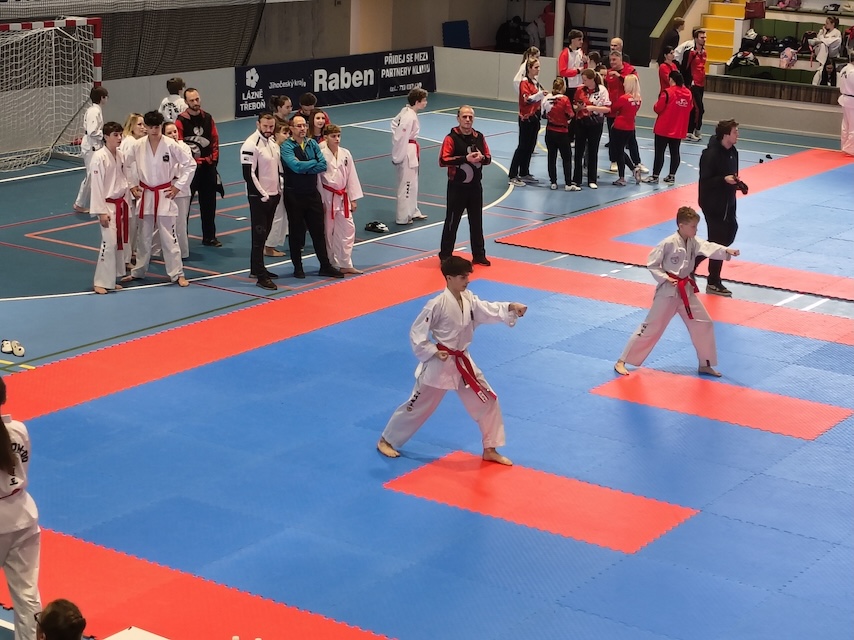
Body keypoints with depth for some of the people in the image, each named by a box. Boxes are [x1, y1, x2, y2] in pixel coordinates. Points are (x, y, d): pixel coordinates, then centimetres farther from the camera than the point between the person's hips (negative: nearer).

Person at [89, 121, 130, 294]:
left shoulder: (120, 156, 6)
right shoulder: (99, 157, -17)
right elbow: (96, 186, -17)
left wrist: (126, 205, 13)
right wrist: (101, 212, -18)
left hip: (120, 204, 8)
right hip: (107, 205, -8)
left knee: (119, 242, 12)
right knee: (109, 242, -14)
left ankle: (112, 279, 24)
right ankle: (101, 282, -7)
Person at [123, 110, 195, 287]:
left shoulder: (171, 145, -13)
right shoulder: (138, 146, -5)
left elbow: (190, 164, -7)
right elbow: (127, 165, 12)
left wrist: (178, 186, -8)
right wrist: (132, 185, 5)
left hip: (165, 195, -3)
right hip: (145, 195, 3)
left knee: (169, 237, -2)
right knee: (144, 236, 15)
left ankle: (177, 274, 6)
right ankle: (138, 271, 28)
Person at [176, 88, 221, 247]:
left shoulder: (208, 118, 6)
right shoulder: (181, 120, -9)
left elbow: (215, 140, 11)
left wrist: (214, 159, 3)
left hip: (208, 167, 5)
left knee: (209, 204, 11)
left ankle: (209, 237, 22)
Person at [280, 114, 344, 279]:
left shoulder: (312, 144, 5)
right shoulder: (286, 146, -9)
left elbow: (323, 165, -5)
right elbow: (296, 166, -24)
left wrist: (304, 168, -16)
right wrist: (314, 163, -10)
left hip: (313, 193, 4)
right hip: (294, 196, -4)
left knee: (318, 231, 9)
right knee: (297, 232, 6)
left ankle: (325, 266, 17)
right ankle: (298, 267, 18)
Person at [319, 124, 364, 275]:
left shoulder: (346, 154, 4)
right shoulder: (321, 154, -9)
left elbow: (351, 176, 7)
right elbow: (317, 178, -7)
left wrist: (353, 199, 5)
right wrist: (320, 202, -9)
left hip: (343, 197, 4)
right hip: (328, 197, -4)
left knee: (347, 230, 5)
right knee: (328, 231, 4)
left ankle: (345, 265, 13)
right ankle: (330, 264, 16)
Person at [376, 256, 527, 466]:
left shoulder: (469, 299, 1)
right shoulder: (437, 305, -20)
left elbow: (490, 311, -7)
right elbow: (416, 333, -16)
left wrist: (511, 307, -23)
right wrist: (433, 352, -21)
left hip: (462, 362, 7)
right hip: (439, 364, -7)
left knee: (488, 401, 7)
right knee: (418, 406, 5)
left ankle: (490, 450, 20)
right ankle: (386, 440, 24)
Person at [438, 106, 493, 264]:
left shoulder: (479, 137, 6)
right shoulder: (451, 138, -11)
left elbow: (488, 158, 13)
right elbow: (443, 161, -18)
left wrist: (482, 157, -11)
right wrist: (465, 158, -23)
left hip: (475, 186, 5)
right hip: (457, 187, -5)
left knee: (477, 222, 12)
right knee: (452, 222, 1)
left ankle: (479, 255, 23)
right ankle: (445, 255, 12)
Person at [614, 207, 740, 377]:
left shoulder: (693, 242, 1)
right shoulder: (668, 243, -17)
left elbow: (709, 248, -15)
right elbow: (651, 264, -12)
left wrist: (726, 251, -32)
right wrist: (665, 278, -20)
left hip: (687, 291, 7)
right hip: (668, 292, -7)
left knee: (704, 324, 6)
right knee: (651, 327, -3)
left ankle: (705, 364, 20)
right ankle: (621, 362, 5)